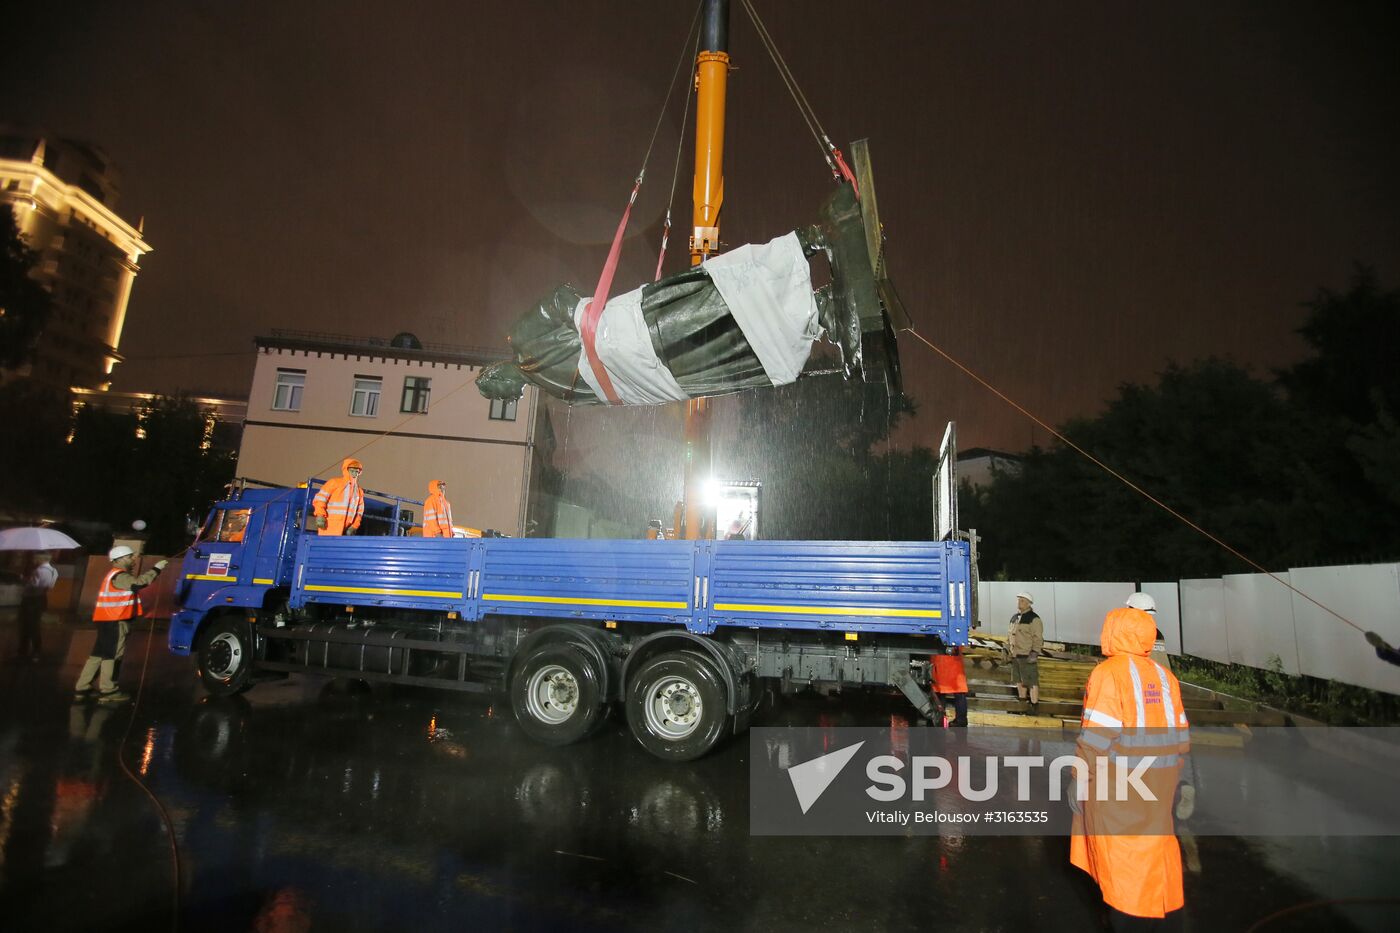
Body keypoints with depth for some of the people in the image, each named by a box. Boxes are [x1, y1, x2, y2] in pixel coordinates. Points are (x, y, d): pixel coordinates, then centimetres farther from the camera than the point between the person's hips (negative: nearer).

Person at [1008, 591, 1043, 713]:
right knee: (1018, 680, 16)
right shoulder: (1015, 617, 14)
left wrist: (1034, 653, -20)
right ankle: (1022, 703, 29)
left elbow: (1038, 638, -14)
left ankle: (1035, 706, 2)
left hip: (1027, 656, -8)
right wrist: (1008, 648, 18)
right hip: (1015, 655, 8)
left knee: (1031, 682, -4)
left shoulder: (1033, 619, -10)